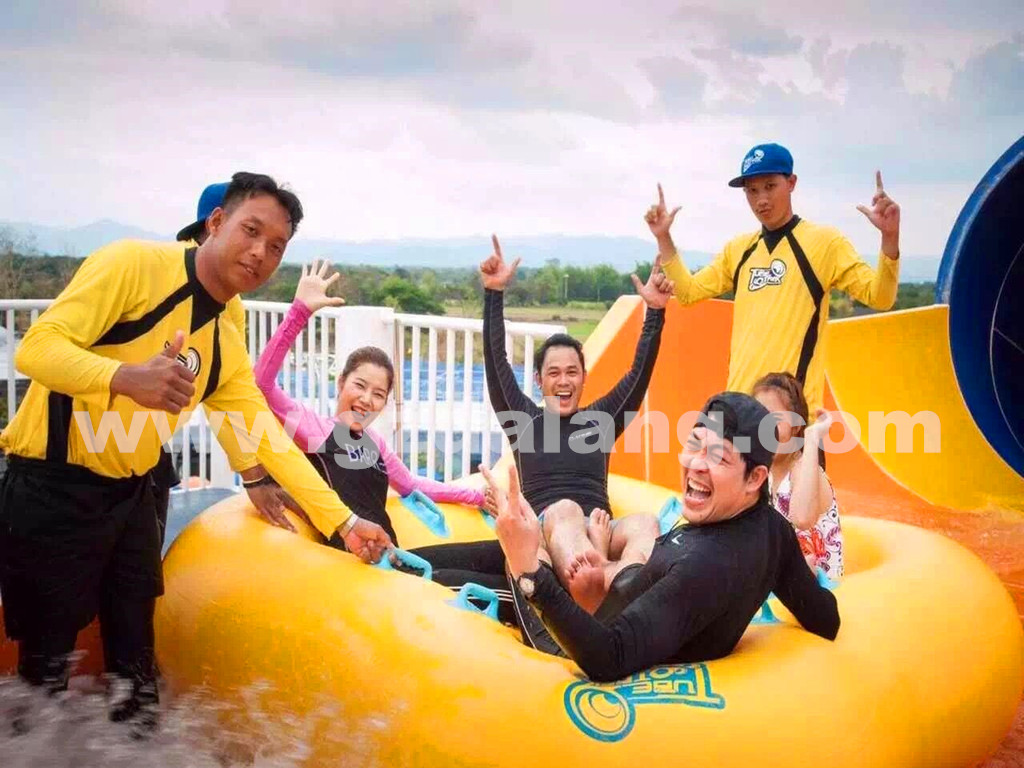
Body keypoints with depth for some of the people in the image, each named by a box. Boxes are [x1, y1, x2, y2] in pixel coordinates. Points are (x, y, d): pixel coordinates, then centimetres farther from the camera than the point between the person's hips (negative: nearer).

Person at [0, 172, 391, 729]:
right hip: (52, 489, -7)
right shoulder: (135, 264, -15)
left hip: (133, 495, 7)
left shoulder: (227, 347, 6)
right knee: (48, 666, 3)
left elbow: (268, 439, 9)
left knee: (134, 660, 13)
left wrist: (342, 521, 4)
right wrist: (127, 379, -41)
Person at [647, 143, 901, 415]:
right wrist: (663, 237, 8)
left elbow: (879, 297, -7)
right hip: (739, 400, 6)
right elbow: (688, 291, 18)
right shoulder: (738, 249, 13)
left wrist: (889, 237, -24)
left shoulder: (824, 241, -2)